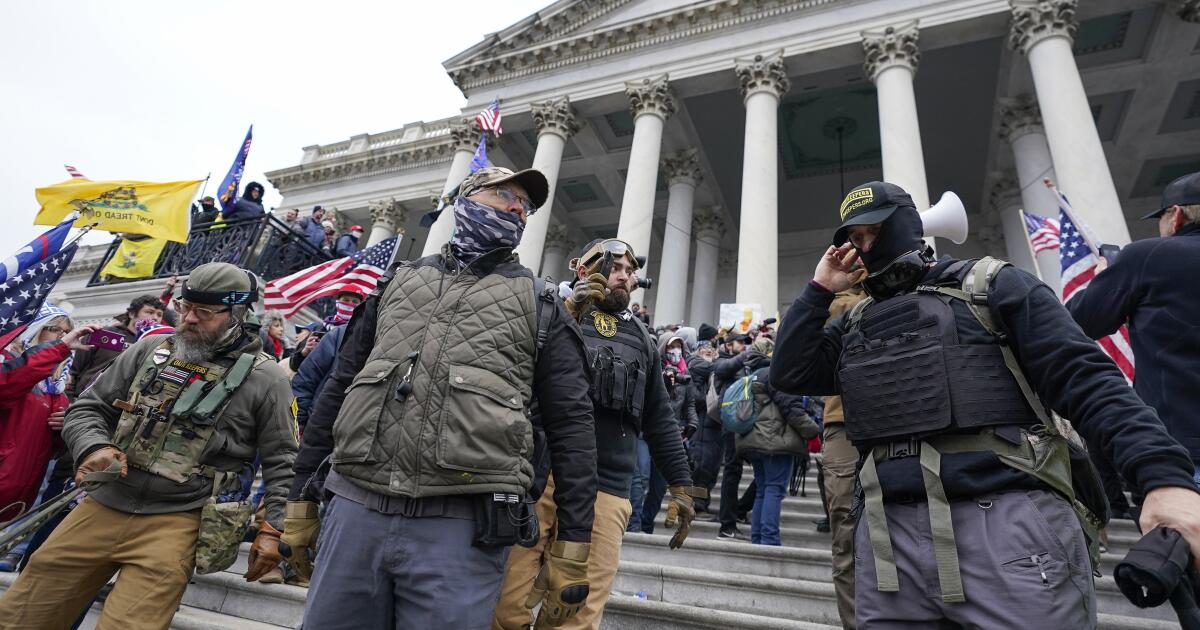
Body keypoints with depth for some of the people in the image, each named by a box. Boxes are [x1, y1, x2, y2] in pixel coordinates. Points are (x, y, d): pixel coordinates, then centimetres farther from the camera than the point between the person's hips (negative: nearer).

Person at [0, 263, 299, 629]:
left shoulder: (264, 379, -6)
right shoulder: (150, 349, 7)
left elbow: (282, 462, -3)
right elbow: (89, 407, 14)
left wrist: (272, 529, -9)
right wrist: (94, 447, -8)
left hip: (177, 520, -4)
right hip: (102, 507, 5)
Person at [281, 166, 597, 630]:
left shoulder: (540, 306, 7)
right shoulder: (398, 281, 16)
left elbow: (571, 427, 3)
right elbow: (337, 390, 18)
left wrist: (572, 547, -1)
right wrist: (301, 498, 16)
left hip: (463, 527, -2)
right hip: (354, 510, 3)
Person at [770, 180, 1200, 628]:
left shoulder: (990, 287, 6)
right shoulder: (855, 325, 18)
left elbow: (1085, 378, -3)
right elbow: (788, 375, 8)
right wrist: (819, 290, 9)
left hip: (1009, 524, -3)